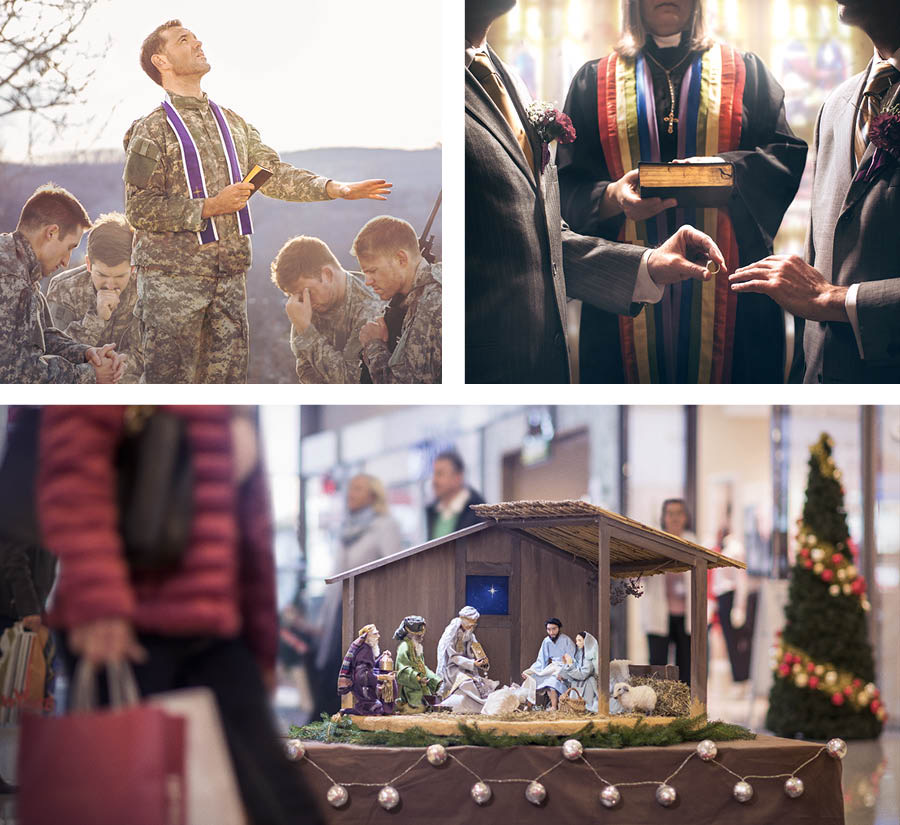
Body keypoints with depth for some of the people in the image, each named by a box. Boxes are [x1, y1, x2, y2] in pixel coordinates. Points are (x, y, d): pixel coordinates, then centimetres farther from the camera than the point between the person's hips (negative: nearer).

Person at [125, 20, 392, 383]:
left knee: (227, 376, 7)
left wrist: (336, 188, 1)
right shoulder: (152, 129, -4)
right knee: (168, 378, -4)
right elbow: (139, 210, -10)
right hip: (171, 276, -6)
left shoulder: (233, 123, 16)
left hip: (229, 273, 6)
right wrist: (210, 207, -15)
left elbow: (273, 172, 13)